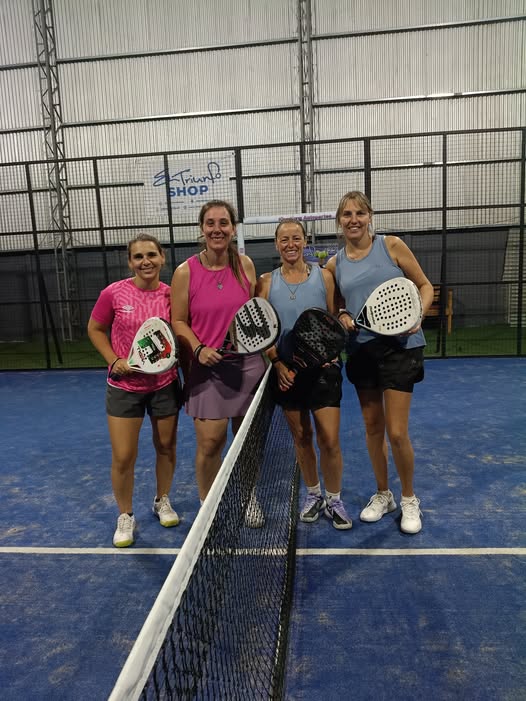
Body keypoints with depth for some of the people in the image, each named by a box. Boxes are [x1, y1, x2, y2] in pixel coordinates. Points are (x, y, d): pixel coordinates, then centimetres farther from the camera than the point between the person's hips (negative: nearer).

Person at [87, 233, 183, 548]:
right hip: (124, 386, -1)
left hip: (165, 384, 2)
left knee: (166, 446, 15)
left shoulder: (171, 294, -7)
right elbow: (95, 329, 2)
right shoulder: (114, 293, -11)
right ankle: (125, 516, 27)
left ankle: (163, 501, 41)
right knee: (123, 458, 2)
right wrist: (115, 361, -11)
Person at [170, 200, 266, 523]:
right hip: (207, 367, -2)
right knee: (209, 443, -2)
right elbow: (178, 321, -1)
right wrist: (199, 348, -17)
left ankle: (248, 500, 36)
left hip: (248, 364, 3)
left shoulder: (245, 265, 1)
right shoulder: (186, 272, -6)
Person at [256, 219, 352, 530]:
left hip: (322, 368, -1)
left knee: (330, 440, -1)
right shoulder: (267, 282, 2)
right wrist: (278, 363, -10)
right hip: (287, 371, 1)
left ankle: (334, 500, 21)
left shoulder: (323, 276, 2)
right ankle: (313, 494, 33)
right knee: (301, 437, 13)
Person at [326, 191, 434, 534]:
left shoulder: (392, 245, -3)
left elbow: (425, 285, 1)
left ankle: (409, 500, 21)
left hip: (399, 346, -4)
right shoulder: (336, 264, 7)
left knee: (397, 432, -5)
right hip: (361, 349, 4)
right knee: (372, 426, 13)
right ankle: (383, 494, 33)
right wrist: (342, 317, -5)